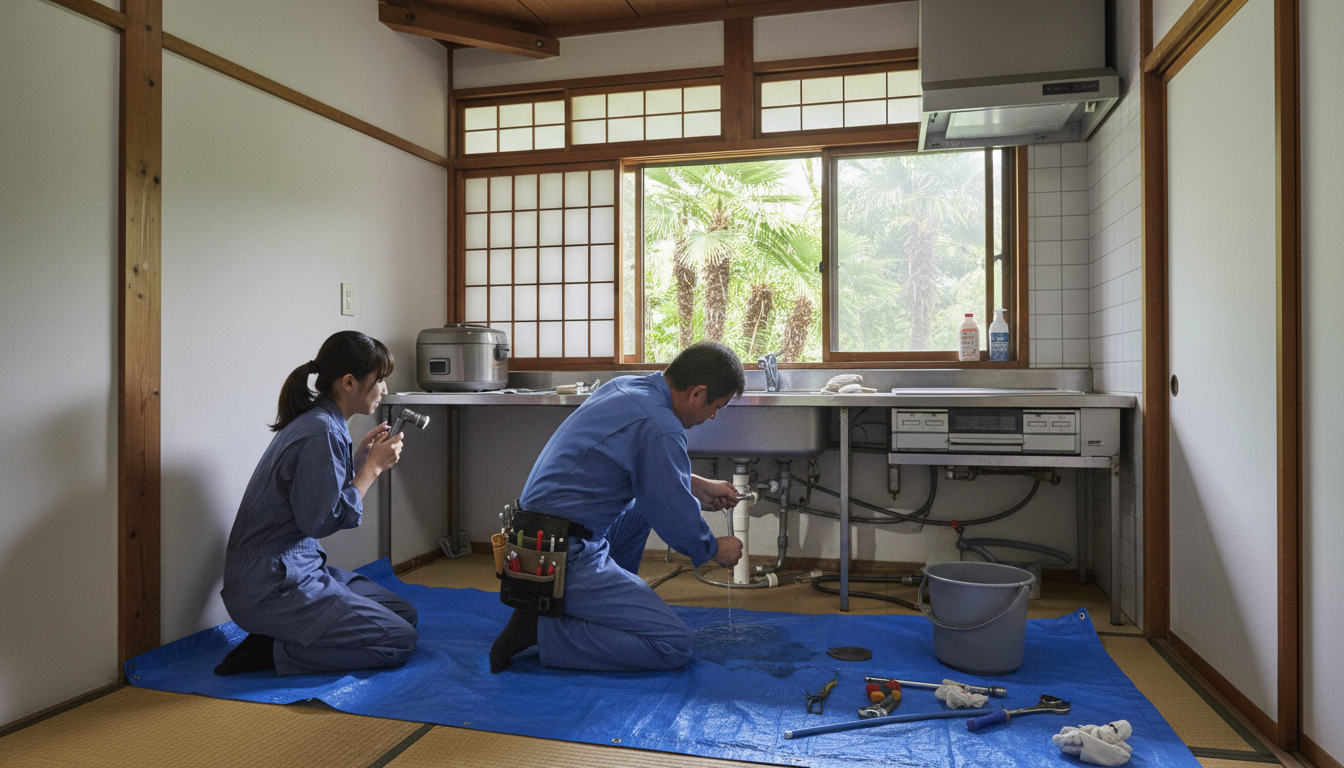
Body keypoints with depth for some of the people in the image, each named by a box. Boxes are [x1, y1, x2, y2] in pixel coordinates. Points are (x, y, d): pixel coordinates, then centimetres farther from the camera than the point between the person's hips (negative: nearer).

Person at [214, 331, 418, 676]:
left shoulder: (316, 421, 10)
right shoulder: (321, 433, -21)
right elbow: (320, 520, -21)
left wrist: (359, 459, 7)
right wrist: (372, 467, -13)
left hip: (297, 568, 10)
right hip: (270, 588, -10)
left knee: (404, 613, 10)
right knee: (398, 641, -10)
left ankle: (279, 638, 5)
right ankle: (271, 652, -7)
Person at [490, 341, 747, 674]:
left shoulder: (625, 386, 6)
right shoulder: (660, 429, -22)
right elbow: (676, 521, -12)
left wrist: (698, 486, 24)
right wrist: (716, 550, 7)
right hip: (566, 560, -10)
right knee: (677, 645, -8)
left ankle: (611, 604, 23)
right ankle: (541, 630, -8)